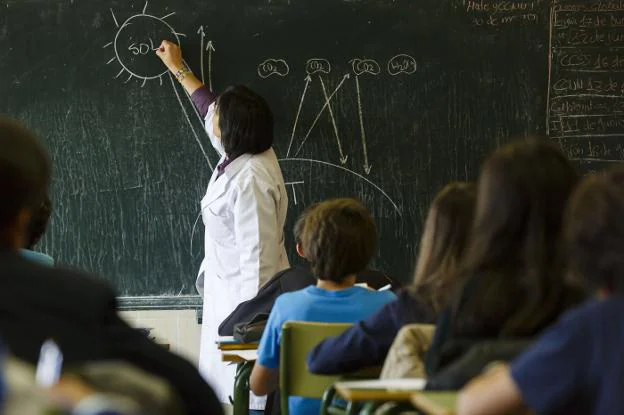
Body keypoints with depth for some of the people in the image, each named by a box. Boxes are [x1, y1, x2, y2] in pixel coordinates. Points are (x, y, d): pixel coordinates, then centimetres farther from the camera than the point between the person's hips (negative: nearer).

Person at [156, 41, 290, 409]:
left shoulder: (250, 179, -24)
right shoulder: (245, 154, 5)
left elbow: (257, 254, -25)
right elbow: (212, 109, 26)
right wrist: (179, 69, 38)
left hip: (245, 295, -10)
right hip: (227, 292, 10)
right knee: (228, 389, 12)